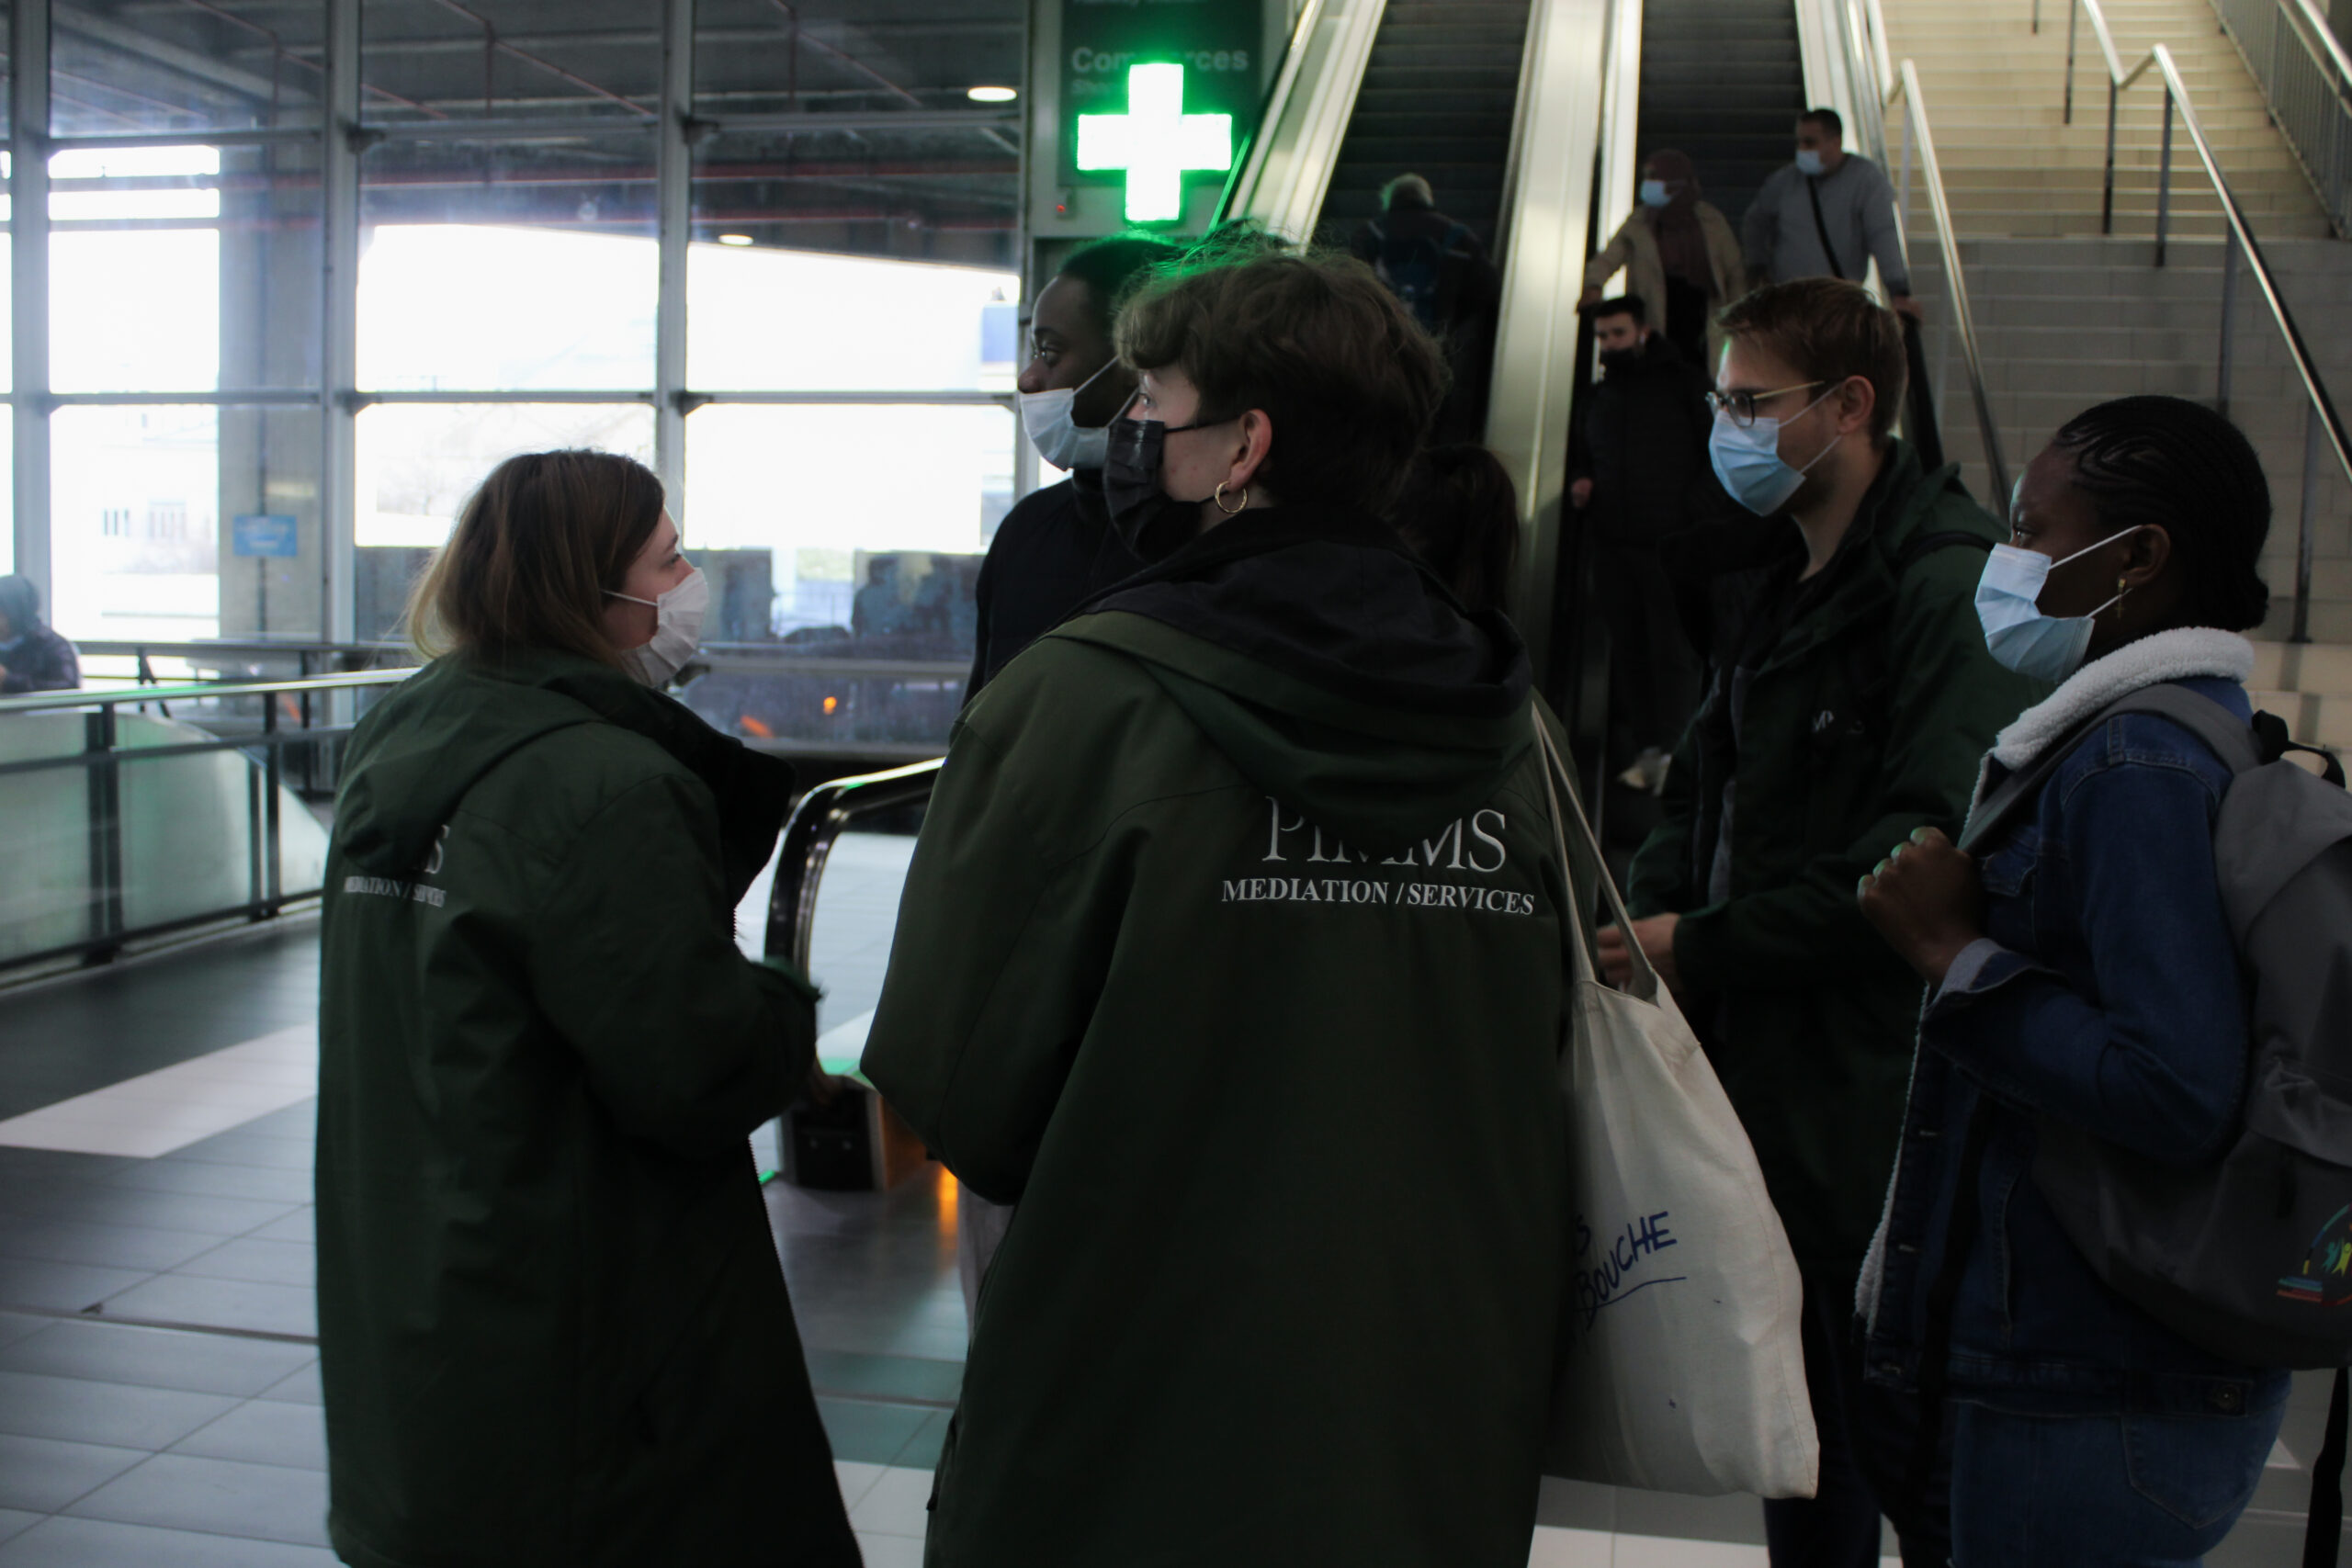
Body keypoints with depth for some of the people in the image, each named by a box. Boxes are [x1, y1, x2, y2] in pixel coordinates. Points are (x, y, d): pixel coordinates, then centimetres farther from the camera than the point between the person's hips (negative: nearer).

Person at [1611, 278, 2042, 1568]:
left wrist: (1701, 946, -19)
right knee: (1797, 1396, 19)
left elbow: (1927, 850, -23)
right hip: (1759, 1055, 8)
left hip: (1869, 1070, -8)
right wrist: (1644, 910, 0)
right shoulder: (1783, 578, 13)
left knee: (1886, 1396, 4)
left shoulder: (1948, 586, -15)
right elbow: (1710, 777, 18)